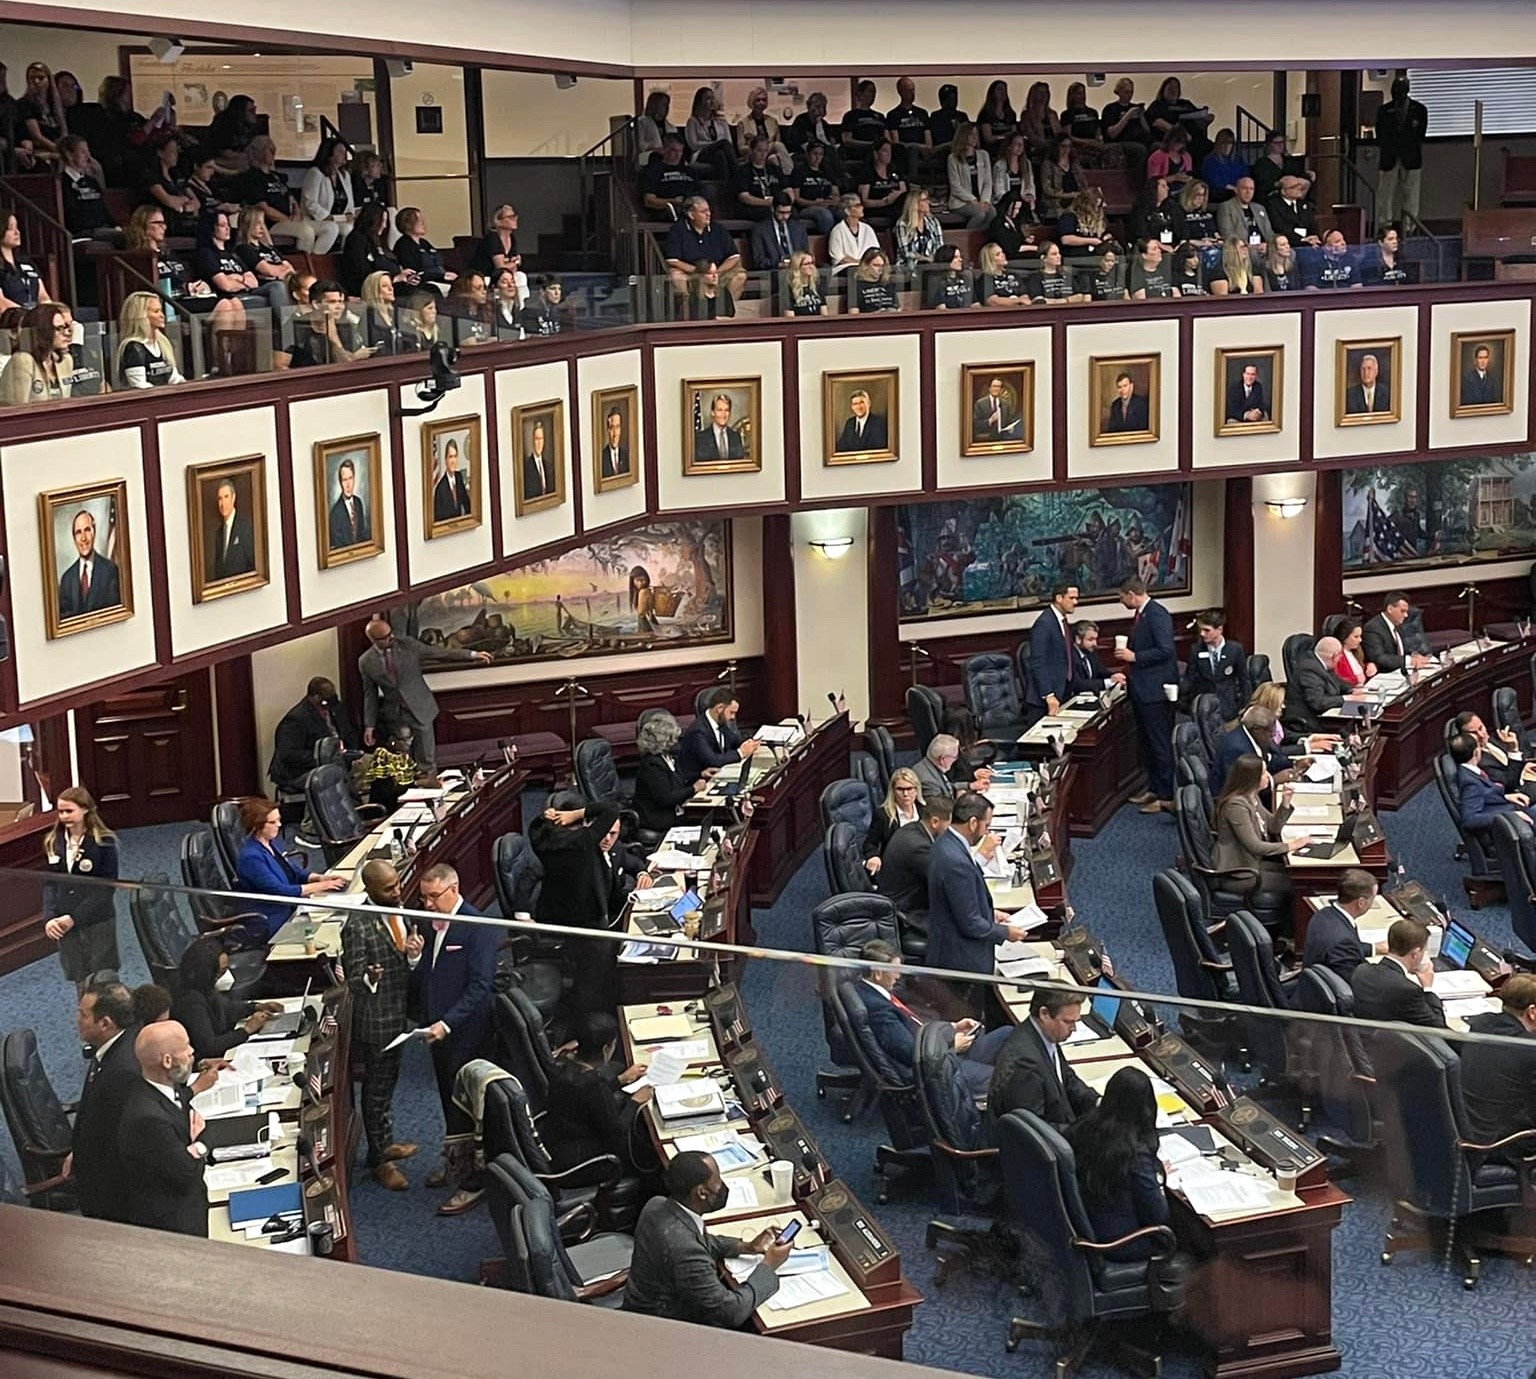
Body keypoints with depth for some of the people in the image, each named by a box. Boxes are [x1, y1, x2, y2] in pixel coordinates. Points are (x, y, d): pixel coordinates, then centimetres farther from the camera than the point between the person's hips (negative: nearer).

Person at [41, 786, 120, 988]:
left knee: (104, 980, -2)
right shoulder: (53, 843, 4)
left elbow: (106, 887, -12)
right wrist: (49, 918, -9)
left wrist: (74, 918, -16)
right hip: (64, 925, 4)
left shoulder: (104, 843, -9)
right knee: (81, 981, 9)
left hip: (98, 922, -4)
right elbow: (49, 883, 6)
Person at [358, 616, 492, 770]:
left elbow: (439, 652, -4)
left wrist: (472, 655, -9)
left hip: (420, 711, -1)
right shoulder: (365, 662, -4)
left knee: (427, 761, 2)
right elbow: (370, 694, 4)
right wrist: (369, 725, 2)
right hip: (393, 717, 1)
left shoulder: (407, 645, -7)